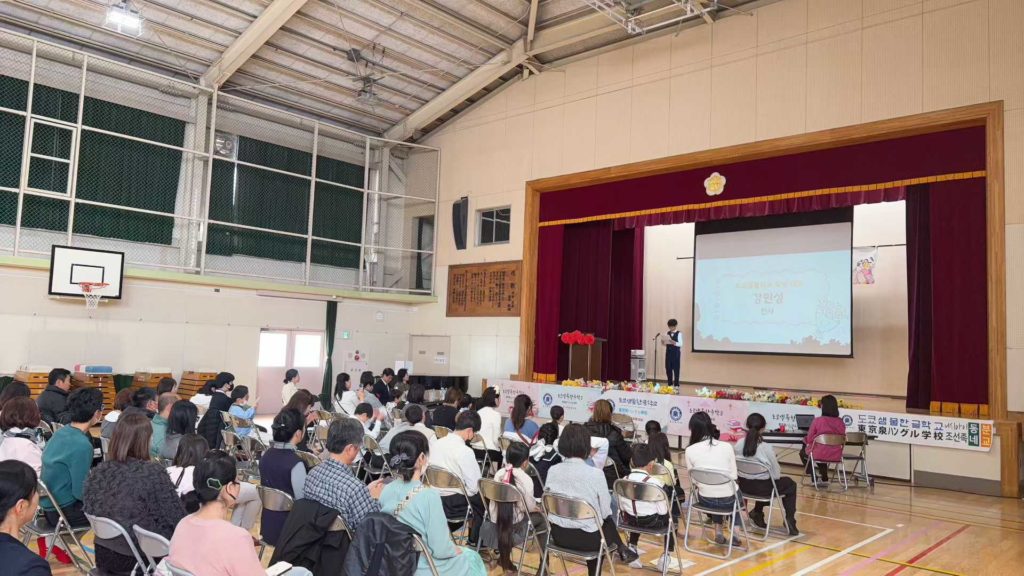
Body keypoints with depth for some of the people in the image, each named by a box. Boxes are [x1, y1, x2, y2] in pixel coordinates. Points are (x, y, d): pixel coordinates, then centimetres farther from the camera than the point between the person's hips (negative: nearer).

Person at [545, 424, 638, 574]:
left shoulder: (552, 471, -8)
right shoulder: (595, 474, -20)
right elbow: (605, 511, -9)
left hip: (558, 535, 4)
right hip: (586, 538, -4)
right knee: (608, 521, 29)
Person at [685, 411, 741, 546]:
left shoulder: (690, 450, -12)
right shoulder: (727, 447, -11)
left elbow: (693, 480, -3)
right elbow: (733, 476, -3)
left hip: (705, 500, 1)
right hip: (728, 500, -1)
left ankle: (718, 531, 26)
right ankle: (734, 533, 27)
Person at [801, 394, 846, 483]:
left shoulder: (817, 421, -19)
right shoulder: (841, 422, -7)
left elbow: (809, 439, -7)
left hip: (820, 455, -4)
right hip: (836, 456, 4)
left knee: (803, 452, 29)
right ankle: (824, 479, 44)